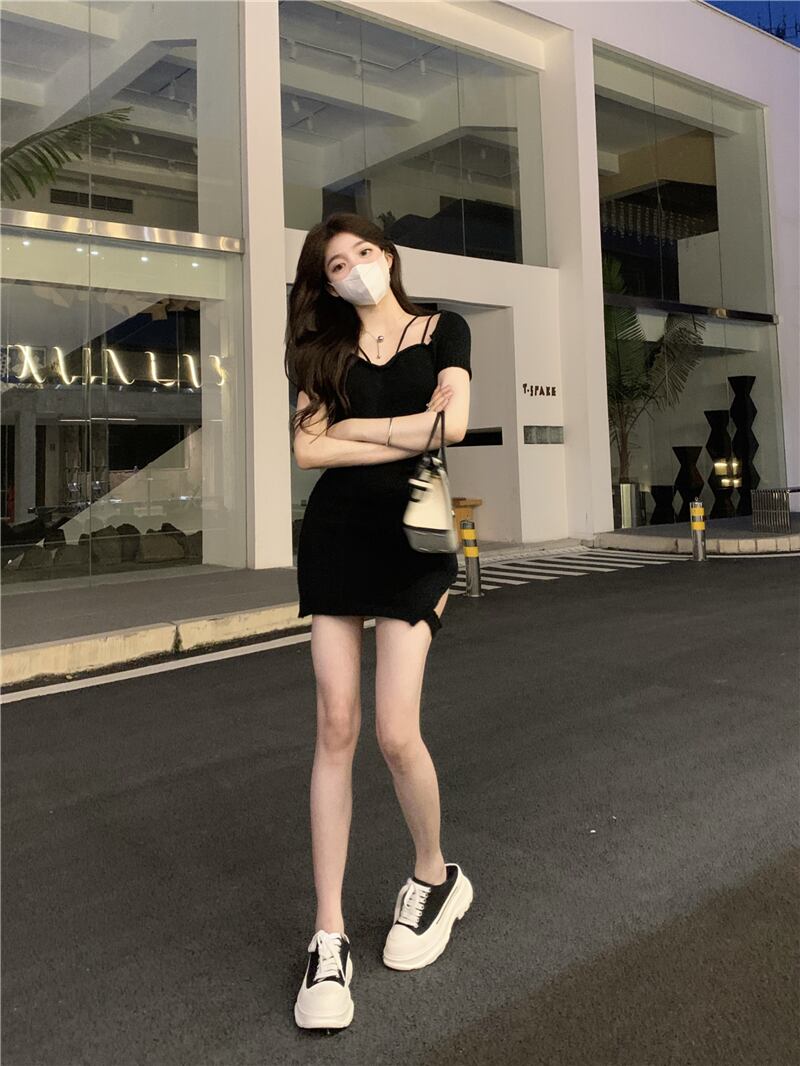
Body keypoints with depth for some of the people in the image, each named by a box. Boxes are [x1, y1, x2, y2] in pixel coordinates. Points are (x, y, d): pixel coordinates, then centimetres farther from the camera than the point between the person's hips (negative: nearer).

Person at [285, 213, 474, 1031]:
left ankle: (435, 878, 20)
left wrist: (354, 426, -5)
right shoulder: (327, 351, 13)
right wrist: (406, 434, -8)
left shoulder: (443, 330, 9)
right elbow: (307, 448, -3)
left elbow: (453, 422, -10)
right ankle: (329, 937, 6)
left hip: (413, 536, -2)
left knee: (396, 732, -10)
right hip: (336, 536, 3)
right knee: (335, 728, -2)